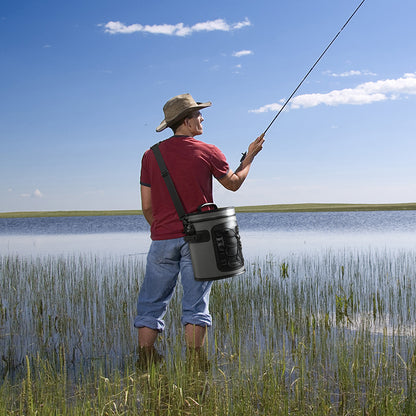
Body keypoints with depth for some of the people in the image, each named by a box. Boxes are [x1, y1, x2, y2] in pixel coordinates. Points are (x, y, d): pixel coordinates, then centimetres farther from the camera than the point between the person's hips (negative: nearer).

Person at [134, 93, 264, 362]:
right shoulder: (208, 152, -2)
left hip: (163, 239, 2)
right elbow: (234, 183, 15)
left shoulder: (151, 156, 5)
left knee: (151, 306, 7)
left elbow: (147, 207, 7)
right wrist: (250, 156, 30)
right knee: (196, 307, 3)